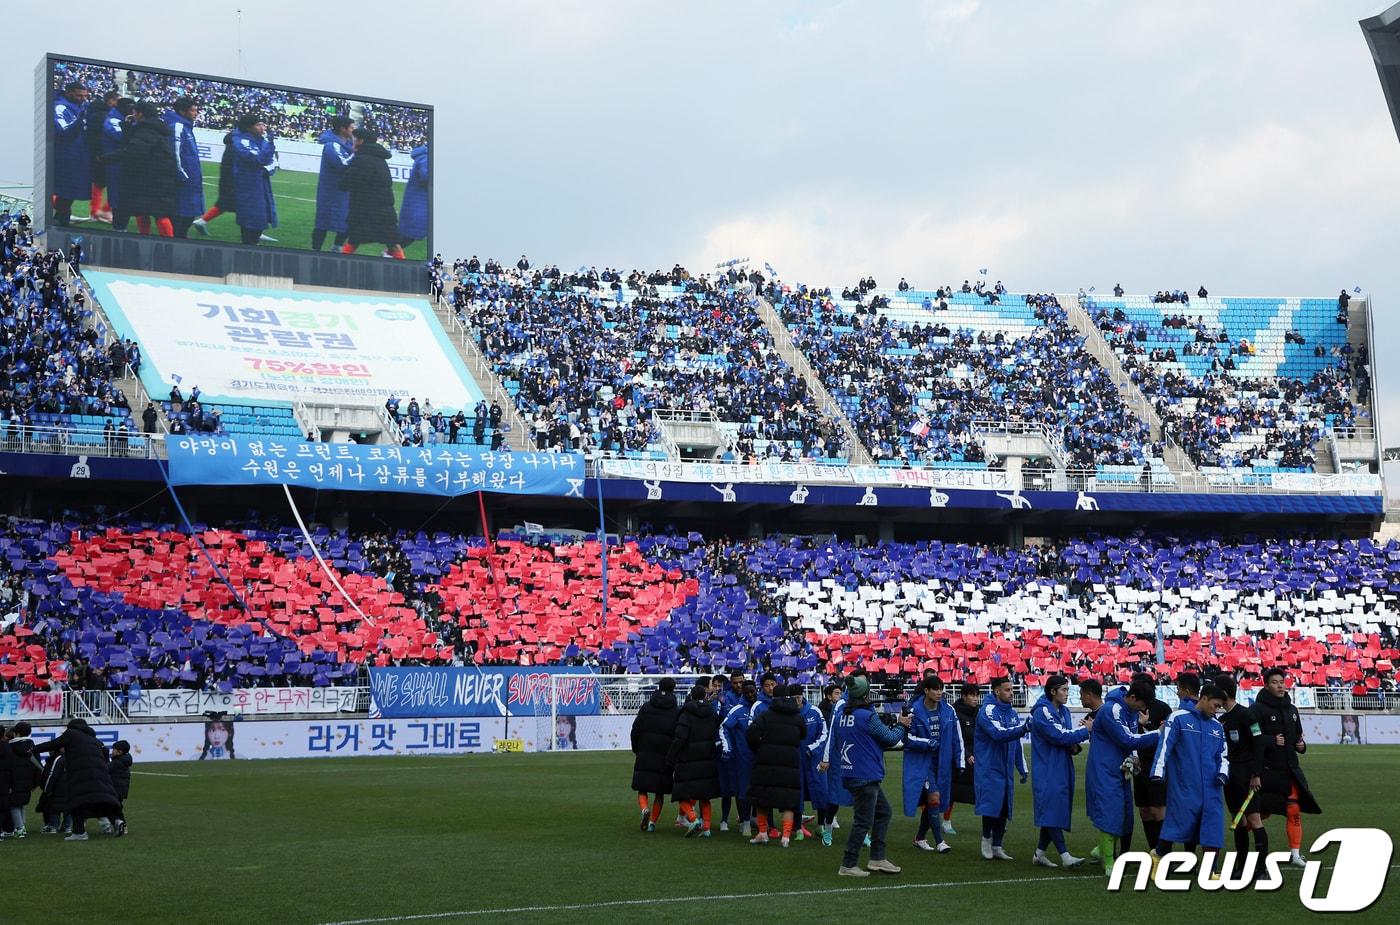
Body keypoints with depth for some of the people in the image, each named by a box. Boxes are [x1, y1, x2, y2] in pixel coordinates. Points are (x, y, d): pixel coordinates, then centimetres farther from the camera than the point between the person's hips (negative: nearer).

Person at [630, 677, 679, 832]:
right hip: (664, 757, 0)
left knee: (642, 790, 8)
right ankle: (653, 821, 7)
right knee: (660, 793, 11)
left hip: (644, 755, 0)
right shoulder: (675, 711, -1)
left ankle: (645, 810, -19)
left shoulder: (646, 707, 2)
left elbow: (636, 729, 2)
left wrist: (636, 749, 14)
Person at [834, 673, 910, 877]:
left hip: (848, 774, 9)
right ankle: (848, 865, 2)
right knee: (863, 820, -1)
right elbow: (891, 739, -10)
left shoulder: (840, 715, 6)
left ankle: (877, 859, 18)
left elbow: (837, 744, 19)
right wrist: (902, 726, 9)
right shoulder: (867, 717, -18)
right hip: (865, 775, -9)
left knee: (883, 812, 18)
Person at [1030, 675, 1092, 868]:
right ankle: (1065, 856, -14)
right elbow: (1059, 735, -21)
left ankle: (1040, 854, 17)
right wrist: (1086, 730, -14)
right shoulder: (1042, 712, -13)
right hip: (1047, 771, -9)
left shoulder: (1064, 711, 15)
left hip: (1062, 770, 9)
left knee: (1054, 813, 9)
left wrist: (1075, 746, -3)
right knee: (1052, 811, -11)